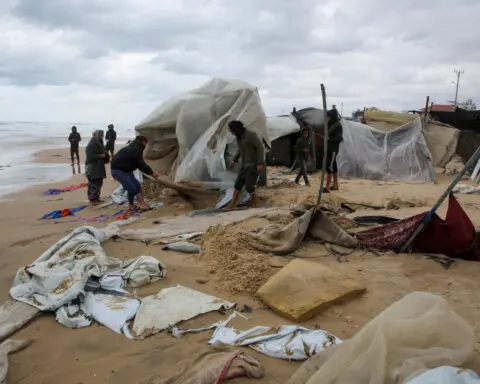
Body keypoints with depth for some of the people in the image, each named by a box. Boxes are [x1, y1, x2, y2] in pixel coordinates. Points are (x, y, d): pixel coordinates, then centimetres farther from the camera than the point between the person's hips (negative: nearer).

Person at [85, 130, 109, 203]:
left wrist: (106, 156, 3)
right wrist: (100, 156, -24)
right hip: (92, 168, -9)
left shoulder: (99, 144, 15)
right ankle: (92, 198, -3)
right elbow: (90, 156, -21)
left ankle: (96, 197, 20)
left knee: (99, 183, 11)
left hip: (99, 167, 9)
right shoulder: (91, 145, -14)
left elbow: (103, 153, 25)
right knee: (93, 184, -8)